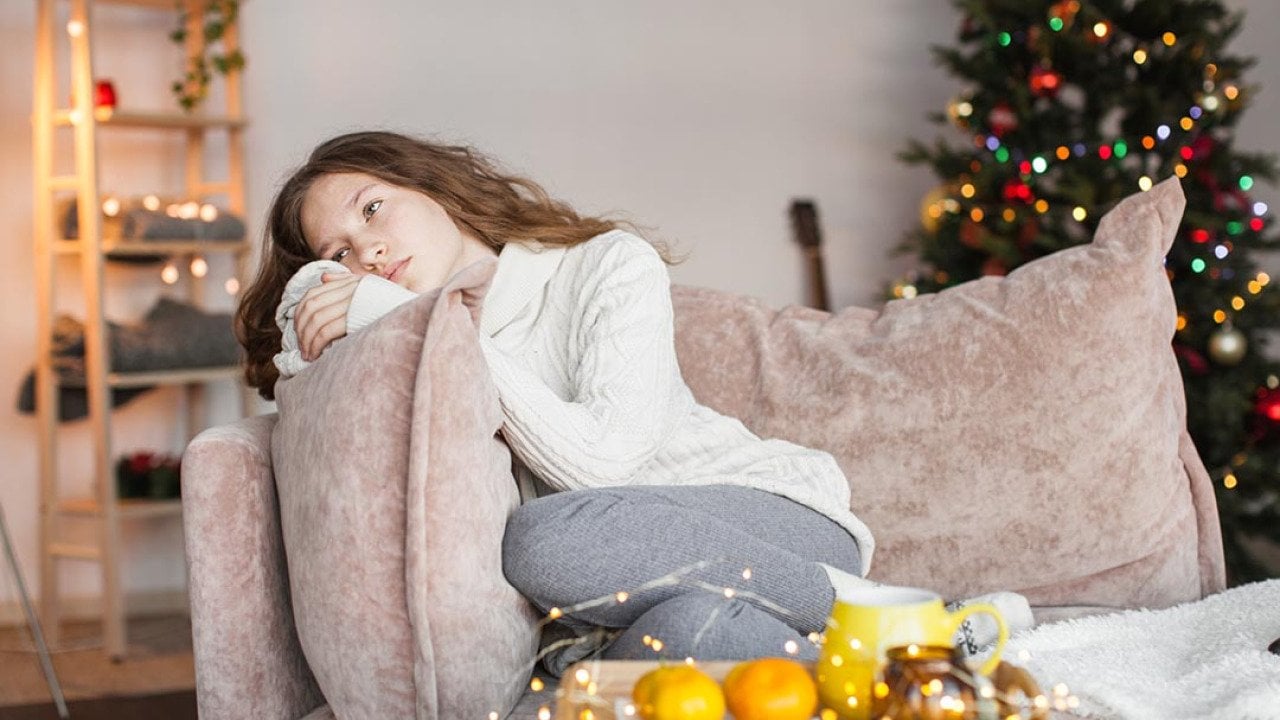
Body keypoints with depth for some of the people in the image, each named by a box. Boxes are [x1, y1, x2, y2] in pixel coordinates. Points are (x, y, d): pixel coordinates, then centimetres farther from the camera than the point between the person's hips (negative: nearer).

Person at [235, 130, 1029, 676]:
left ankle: (848, 609, -19)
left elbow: (599, 455, -13)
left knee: (546, 539, -35)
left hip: (785, 521, -2)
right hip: (649, 588, 2)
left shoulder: (608, 264, -1)